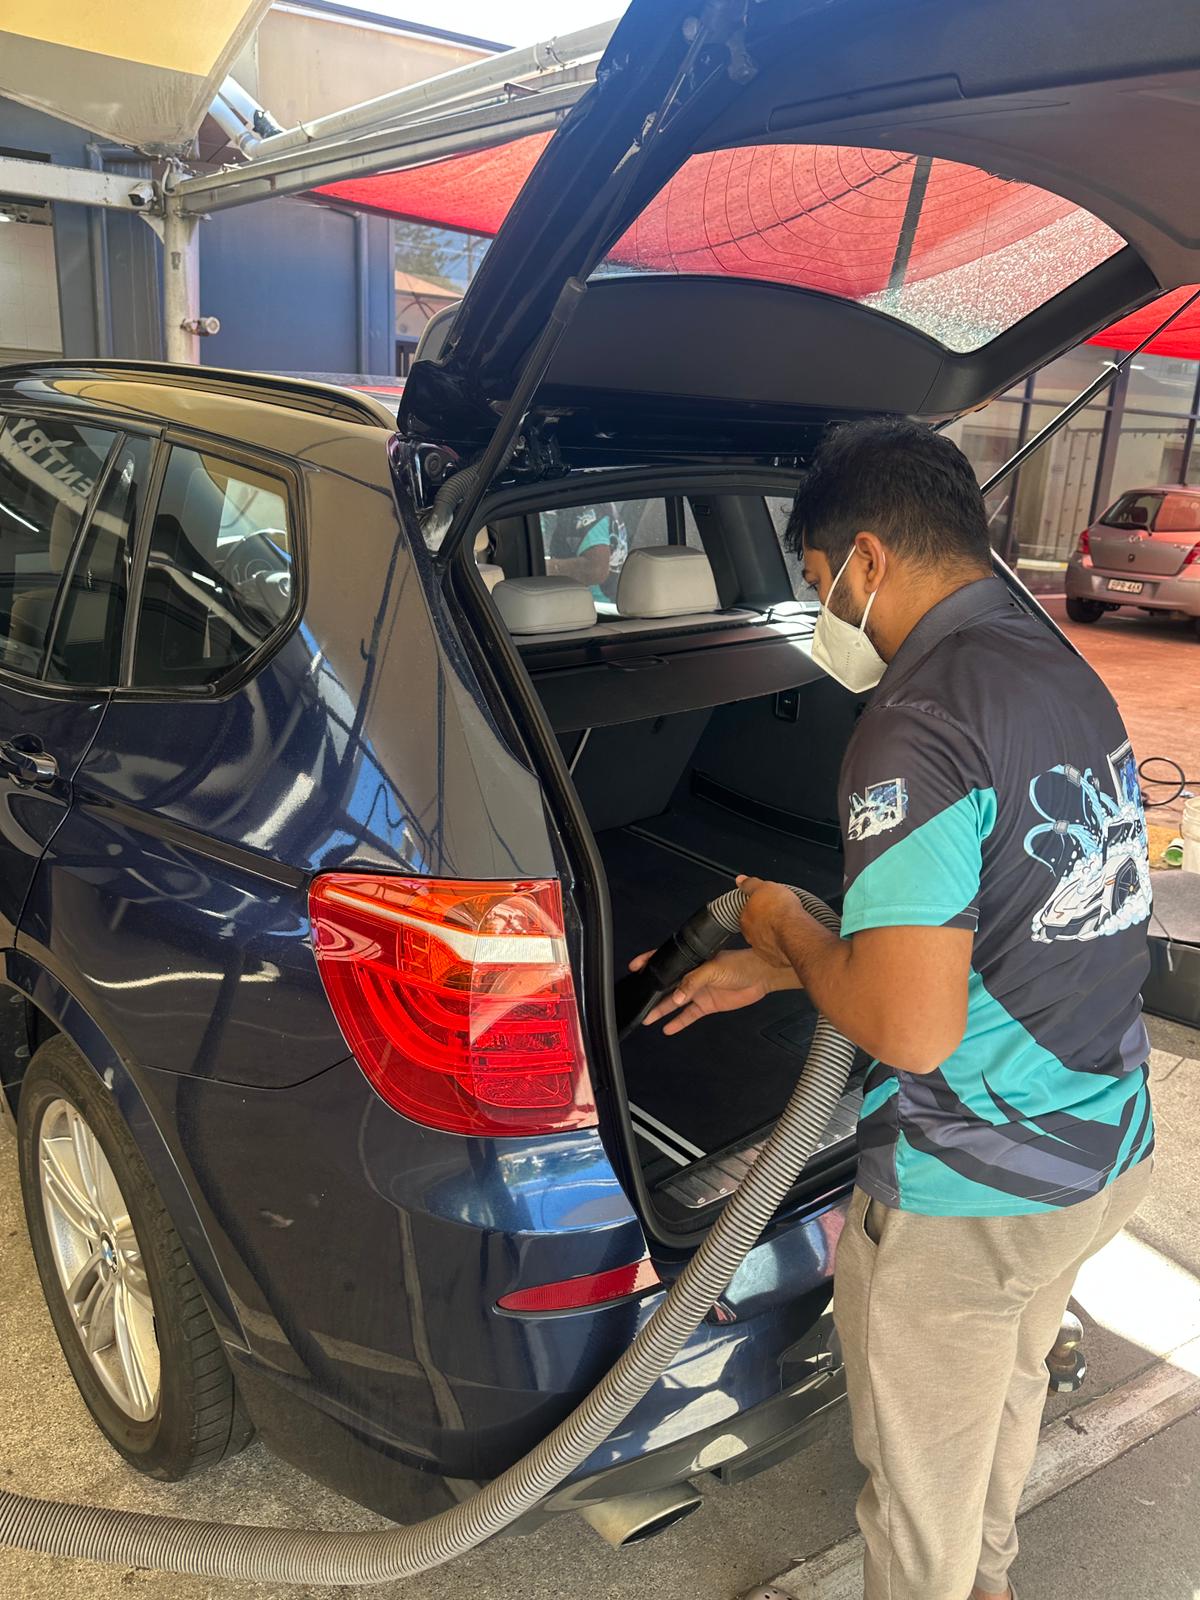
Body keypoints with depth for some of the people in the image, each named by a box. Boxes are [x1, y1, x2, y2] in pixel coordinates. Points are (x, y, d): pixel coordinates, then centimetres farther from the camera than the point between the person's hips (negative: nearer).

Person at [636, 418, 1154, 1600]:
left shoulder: (917, 726, -26)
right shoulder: (1069, 679, 3)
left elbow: (910, 1028, -30)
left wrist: (788, 930, -11)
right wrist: (776, 969, 11)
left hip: (965, 1200, -9)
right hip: (1110, 1147, 9)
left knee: (920, 1469, 17)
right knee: (1006, 1390, 32)